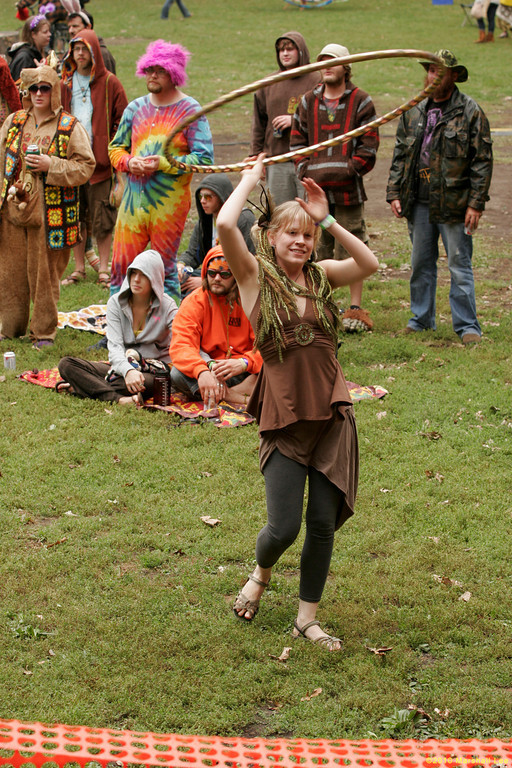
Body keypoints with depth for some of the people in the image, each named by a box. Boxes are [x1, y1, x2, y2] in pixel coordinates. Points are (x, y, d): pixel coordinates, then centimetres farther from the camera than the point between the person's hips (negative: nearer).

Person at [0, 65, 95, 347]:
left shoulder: (71, 127, -2)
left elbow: (85, 167, -5)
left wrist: (50, 165, -16)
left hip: (50, 214, -3)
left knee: (45, 274, 3)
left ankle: (44, 331, 15)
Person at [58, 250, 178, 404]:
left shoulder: (167, 307, -4)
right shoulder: (116, 303, 0)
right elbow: (115, 346, -13)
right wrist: (128, 370, -35)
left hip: (155, 371, -3)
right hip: (120, 367, 3)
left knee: (151, 382, -42)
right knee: (66, 364, -18)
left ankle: (83, 386, -28)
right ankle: (116, 398, -38)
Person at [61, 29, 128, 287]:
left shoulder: (109, 83, -1)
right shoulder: (66, 84, 11)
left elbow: (122, 121, 0)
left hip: (100, 159, -4)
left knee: (102, 217, -2)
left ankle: (104, 269, 7)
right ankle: (79, 268, 15)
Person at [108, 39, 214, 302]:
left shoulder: (190, 110, -3)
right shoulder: (136, 108, 12)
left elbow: (204, 158, -9)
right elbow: (115, 147, 18)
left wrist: (164, 164, -18)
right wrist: (128, 162, -5)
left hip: (169, 201, -4)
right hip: (133, 199, 4)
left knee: (165, 267, 2)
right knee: (121, 263, 1)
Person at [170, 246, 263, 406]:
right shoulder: (193, 302, -3)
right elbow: (180, 346, -18)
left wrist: (244, 363, -32)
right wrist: (202, 371, -38)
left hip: (246, 374, -1)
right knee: (177, 374, -31)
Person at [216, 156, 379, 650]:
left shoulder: (319, 276, 9)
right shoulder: (255, 275, -1)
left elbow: (369, 264, -8)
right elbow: (225, 224, -17)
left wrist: (327, 222, -9)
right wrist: (250, 179, -2)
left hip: (331, 414, 3)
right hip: (283, 418, -3)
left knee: (324, 524, 6)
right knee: (283, 528, -4)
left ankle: (307, 617, 23)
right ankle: (260, 573, 32)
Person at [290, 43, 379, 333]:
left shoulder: (361, 102, 1)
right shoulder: (309, 101, 13)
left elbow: (369, 144, -1)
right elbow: (298, 140, 15)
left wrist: (349, 169, -11)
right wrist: (306, 170, 0)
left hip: (347, 189, -3)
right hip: (315, 189, 4)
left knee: (352, 249, -2)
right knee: (319, 247, 8)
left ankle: (356, 309, 6)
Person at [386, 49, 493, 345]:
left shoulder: (470, 112, -4)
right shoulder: (413, 112, 11)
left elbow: (482, 161, -5)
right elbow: (400, 155, 16)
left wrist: (476, 203, -11)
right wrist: (394, 193, 7)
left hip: (454, 204, -5)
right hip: (420, 203, 5)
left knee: (460, 265, -1)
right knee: (421, 264, 13)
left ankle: (468, 326, 7)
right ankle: (422, 318, 27)